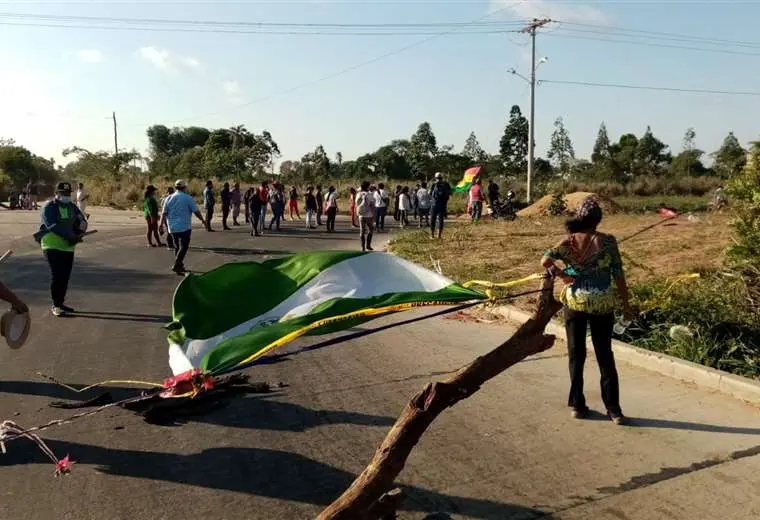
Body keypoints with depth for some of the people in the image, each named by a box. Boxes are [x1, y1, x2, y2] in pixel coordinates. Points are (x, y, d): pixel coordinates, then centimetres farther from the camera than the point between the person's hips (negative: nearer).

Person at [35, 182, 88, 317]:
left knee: (65, 276, 10)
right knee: (57, 275, -9)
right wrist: (71, 237, -30)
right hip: (52, 246, -6)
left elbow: (82, 220, 6)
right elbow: (53, 226, -23)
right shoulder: (48, 208, -11)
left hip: (68, 247, 6)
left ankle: (60, 303, 23)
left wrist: (79, 233, -15)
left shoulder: (72, 206, 10)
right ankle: (56, 306, -2)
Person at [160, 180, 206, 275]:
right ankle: (176, 265, -17)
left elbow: (164, 213, 5)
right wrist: (203, 221, 6)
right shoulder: (188, 198, -6)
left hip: (172, 228, 6)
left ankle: (179, 267, 21)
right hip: (184, 227, -6)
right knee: (184, 247, -4)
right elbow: (196, 211, -5)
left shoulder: (169, 199, 8)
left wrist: (161, 225, 9)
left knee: (177, 247, 15)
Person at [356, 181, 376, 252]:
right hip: (369, 216, -4)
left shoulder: (358, 195, 3)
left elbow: (357, 206, 10)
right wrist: (374, 216, -4)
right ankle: (368, 245, 10)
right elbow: (372, 206, -11)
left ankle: (363, 247, 7)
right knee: (370, 230, 14)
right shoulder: (370, 195, -11)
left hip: (361, 215, 4)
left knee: (362, 231, 7)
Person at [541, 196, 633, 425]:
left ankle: (577, 405, 18)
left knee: (576, 355, 12)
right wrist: (626, 304, 3)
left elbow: (545, 260, -20)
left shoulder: (569, 241, -6)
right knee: (605, 356, 10)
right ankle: (613, 409, 12)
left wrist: (561, 275, -6)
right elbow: (618, 274, -5)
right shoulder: (607, 241, -8)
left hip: (574, 302, 1)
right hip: (603, 304, 0)